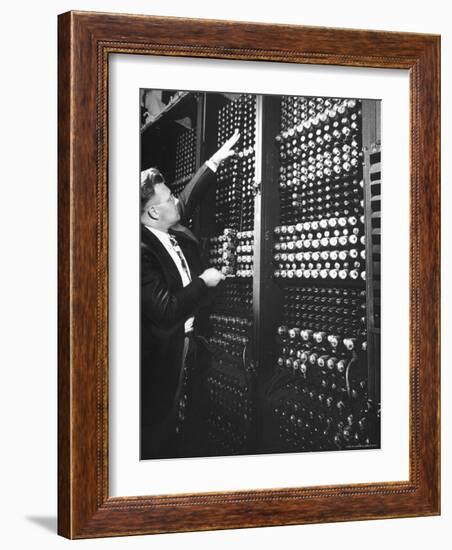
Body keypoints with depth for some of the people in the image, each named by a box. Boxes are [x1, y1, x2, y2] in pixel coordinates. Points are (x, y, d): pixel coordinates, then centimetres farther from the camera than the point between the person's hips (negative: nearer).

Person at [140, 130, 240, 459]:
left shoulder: (173, 230, -2)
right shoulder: (142, 251, -29)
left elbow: (189, 200, 19)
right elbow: (166, 312, -32)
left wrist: (216, 161, 19)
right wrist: (203, 282, -19)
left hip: (186, 341, 9)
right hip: (161, 354, -9)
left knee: (181, 423, 18)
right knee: (157, 433, 5)